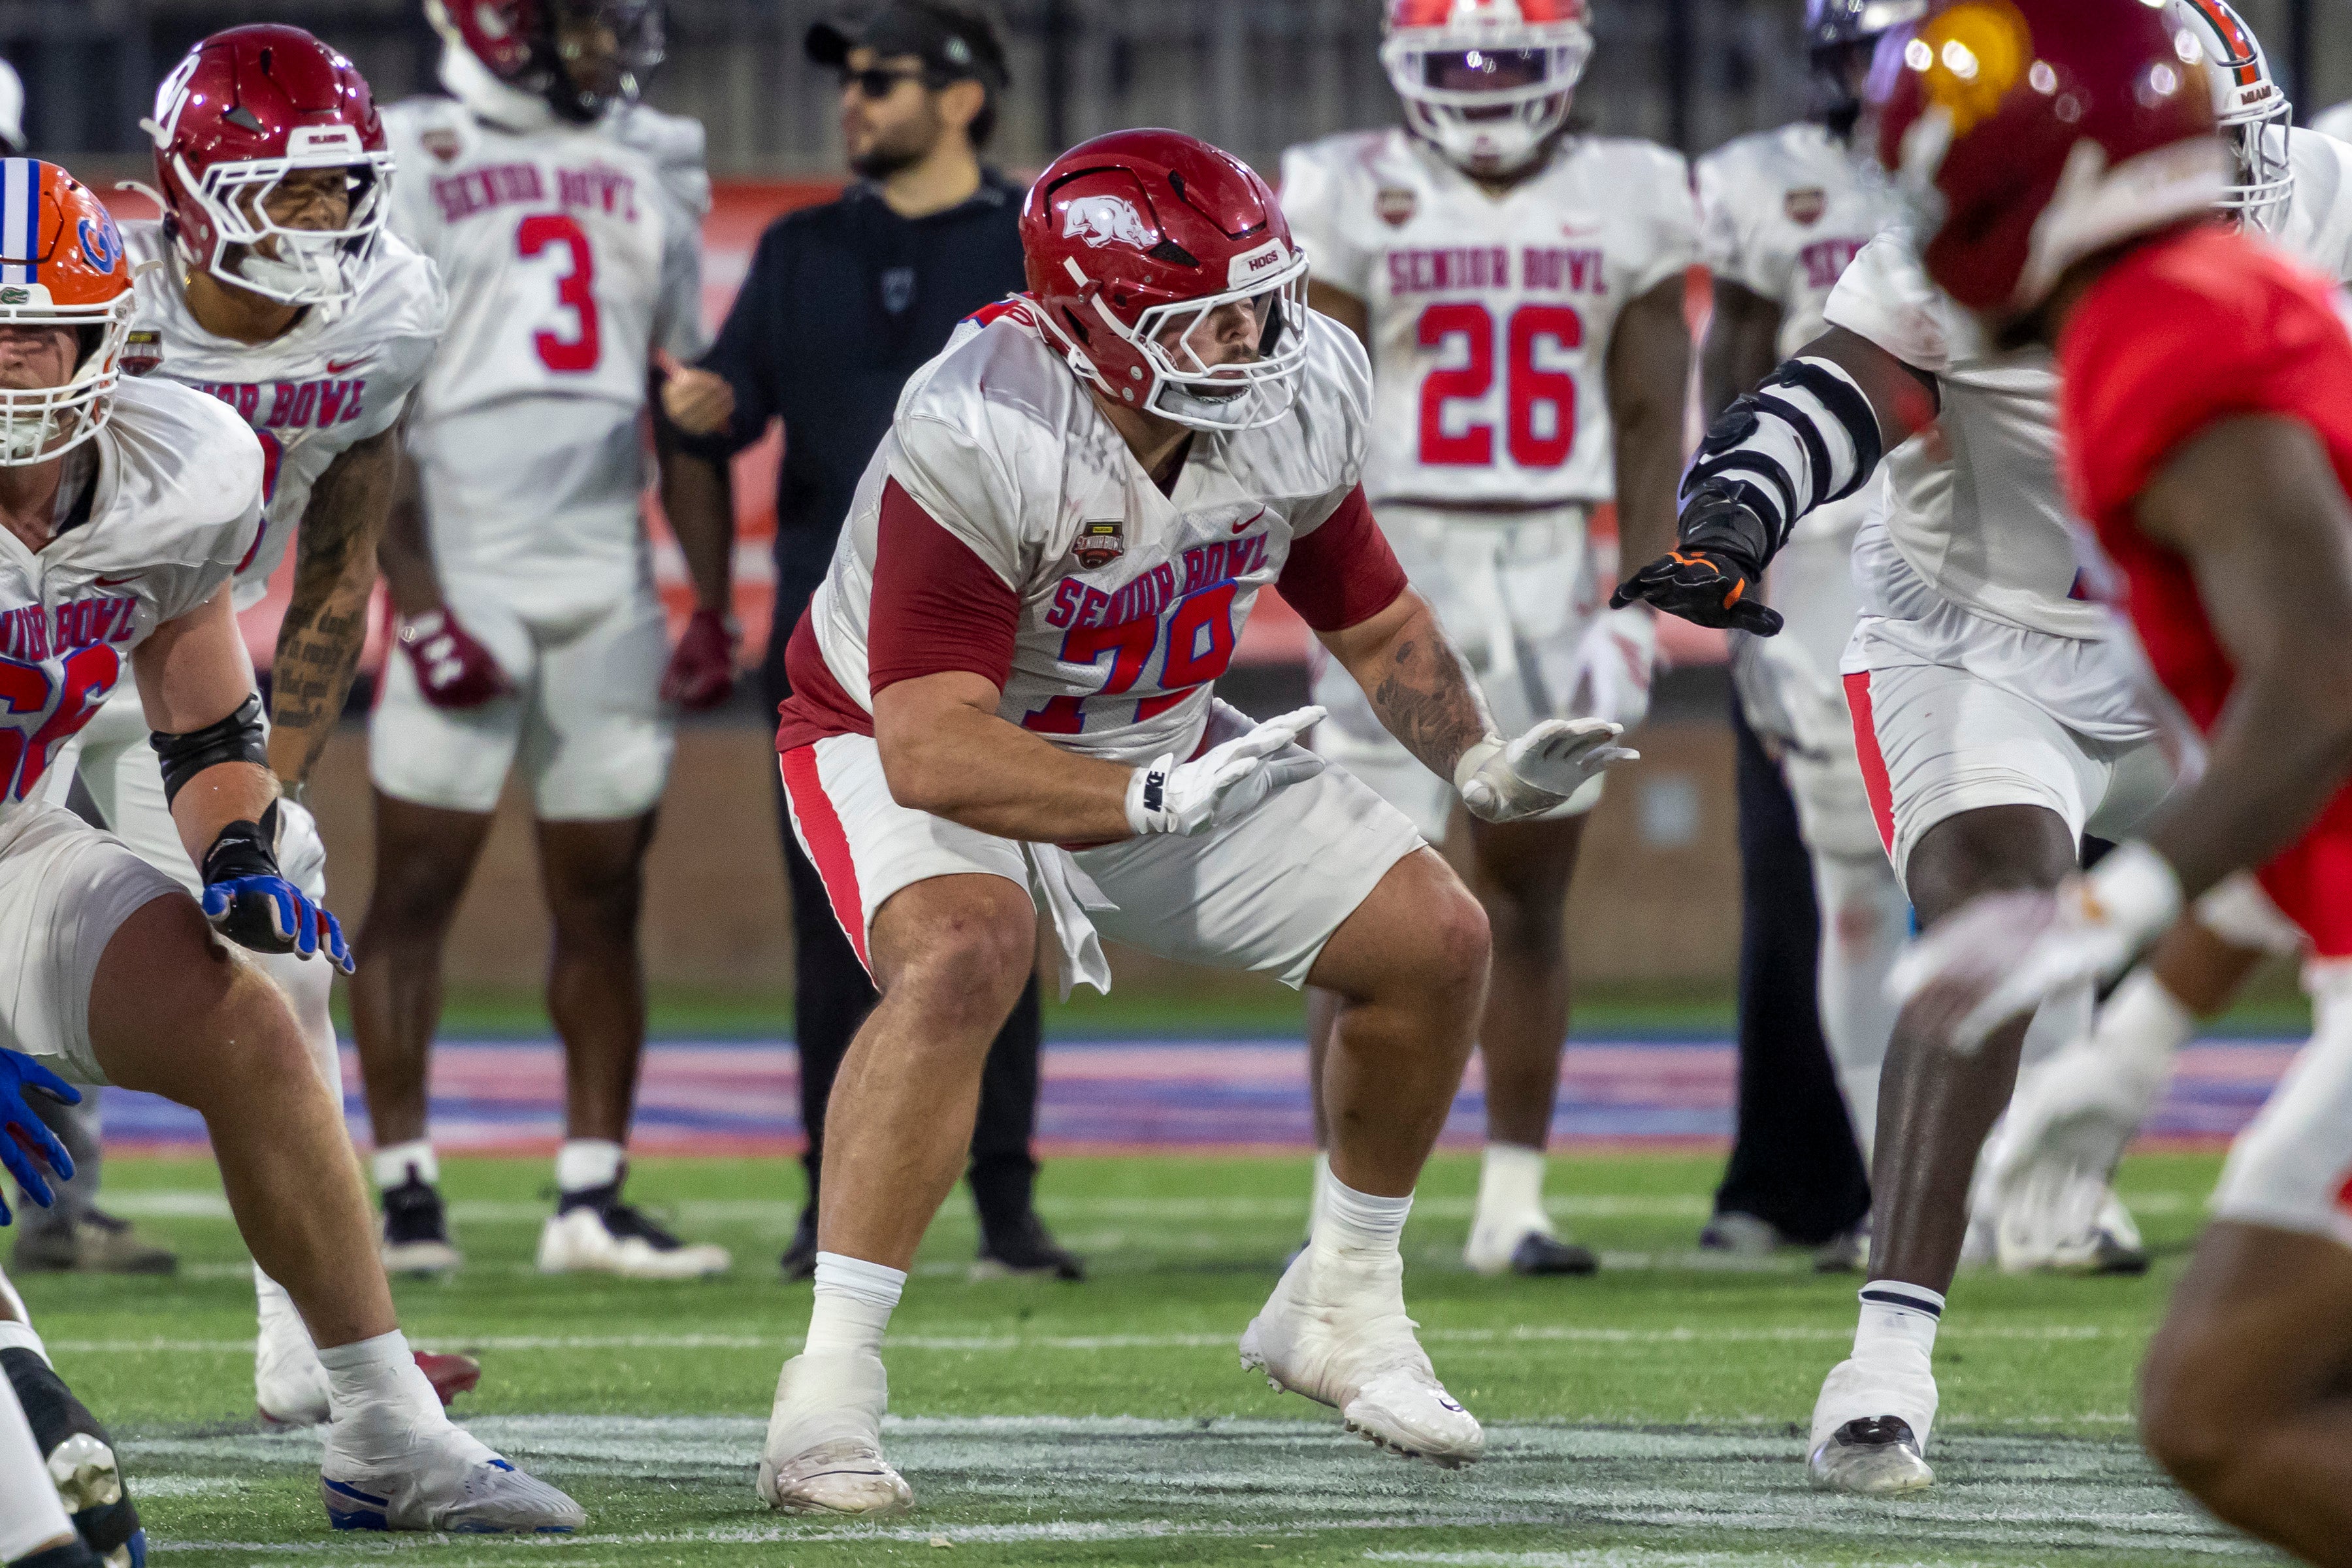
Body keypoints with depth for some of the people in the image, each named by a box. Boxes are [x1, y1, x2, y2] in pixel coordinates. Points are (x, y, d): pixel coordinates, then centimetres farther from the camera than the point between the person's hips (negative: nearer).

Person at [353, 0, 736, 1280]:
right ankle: (404, 1187, -1)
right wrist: (417, 599, -15)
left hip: (606, 588, 5)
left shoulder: (647, 176, 13)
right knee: (418, 886, -4)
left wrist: (713, 605, 9)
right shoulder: (411, 166, -3)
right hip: (467, 581, -5)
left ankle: (592, 1196, 10)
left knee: (603, 896, 5)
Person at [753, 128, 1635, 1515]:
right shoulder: (980, 446, -35)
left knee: (1434, 940, -1)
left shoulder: (1295, 405, -14)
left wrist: (1484, 762, -11)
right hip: (922, 758, -7)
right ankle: (830, 1391, -35)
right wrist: (1153, 801, -50)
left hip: (1154, 752, 7)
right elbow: (935, 751, -39)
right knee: (964, 953, -38)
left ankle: (1343, 1308, 22)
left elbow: (1377, 624, 6)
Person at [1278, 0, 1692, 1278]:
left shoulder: (1623, 201, 5)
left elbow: (1652, 419, 7)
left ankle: (1513, 1203, 16)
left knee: (1531, 898, 9)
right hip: (1402, 560, -3)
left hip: (1557, 570, 3)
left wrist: (1636, 608, 0)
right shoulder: (1356, 199, -3)